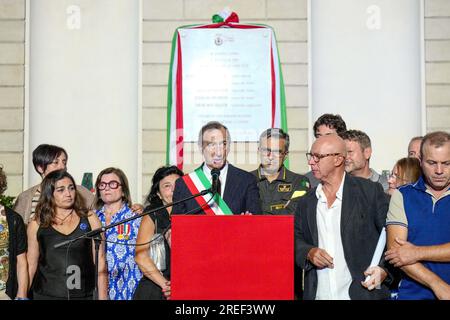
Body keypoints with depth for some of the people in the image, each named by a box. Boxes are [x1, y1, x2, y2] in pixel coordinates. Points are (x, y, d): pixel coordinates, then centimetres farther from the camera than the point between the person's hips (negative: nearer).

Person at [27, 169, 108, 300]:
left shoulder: (90, 219, 1)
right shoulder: (36, 224, 2)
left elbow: (100, 261, -1)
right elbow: (31, 264, 6)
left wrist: (102, 297, -6)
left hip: (84, 294, 0)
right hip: (47, 295, 0)